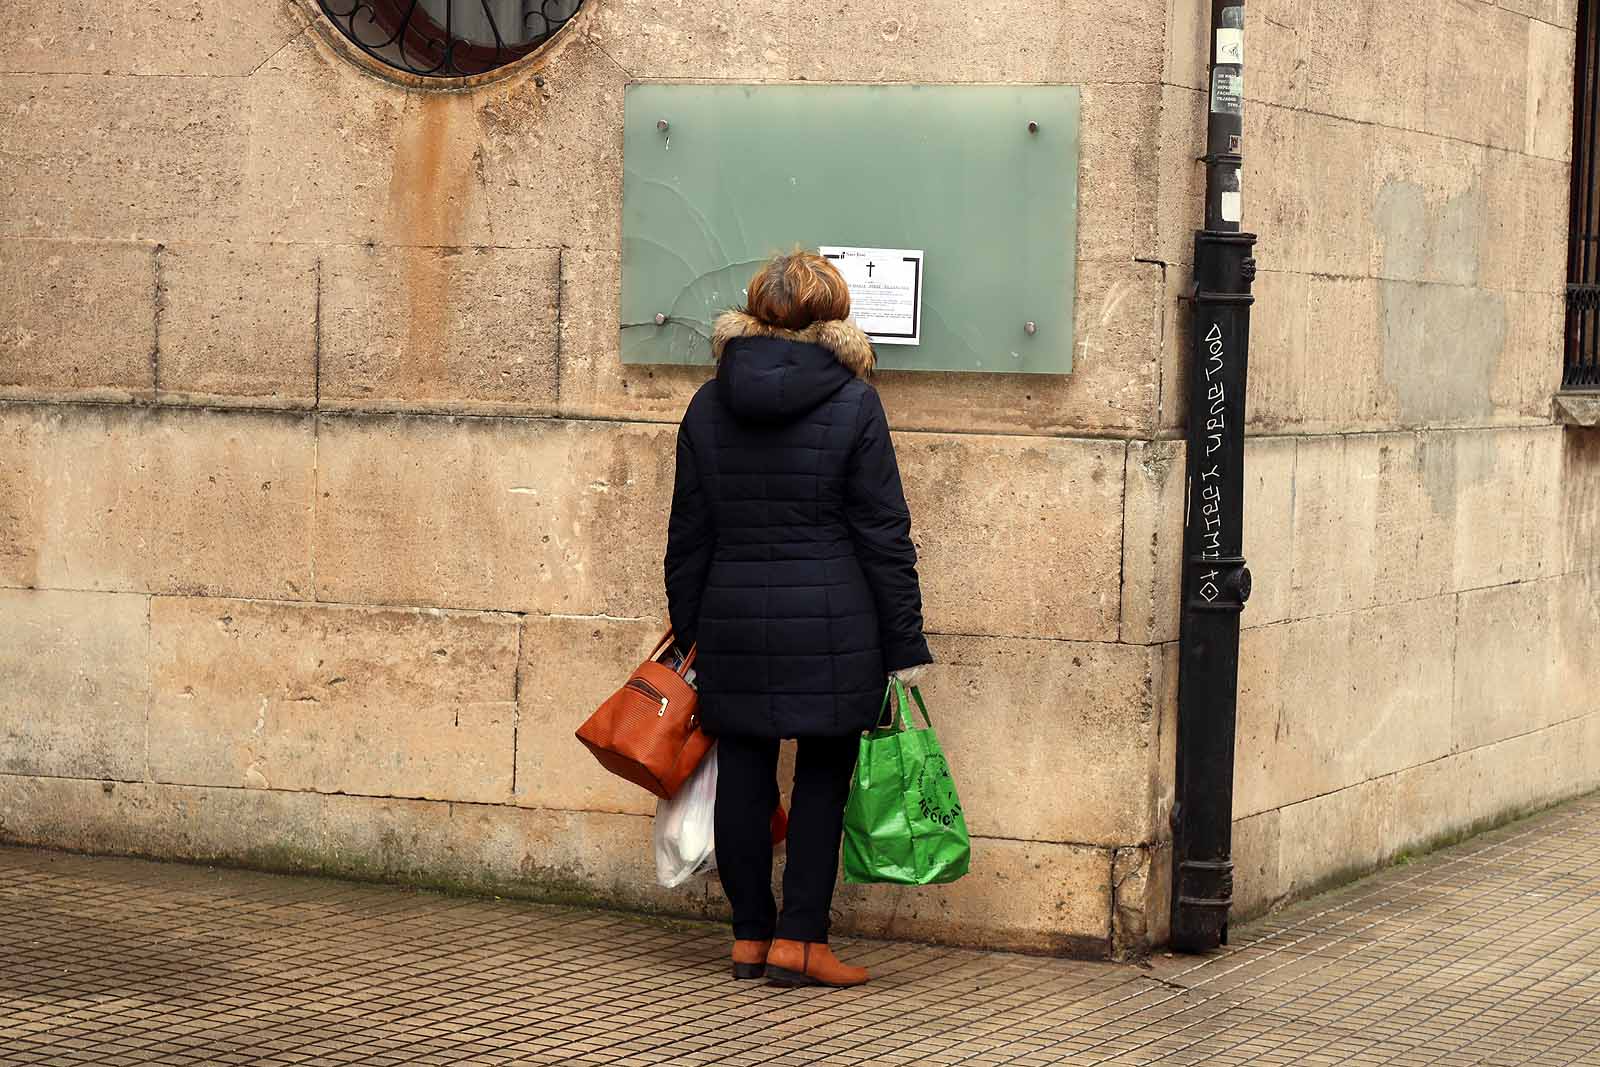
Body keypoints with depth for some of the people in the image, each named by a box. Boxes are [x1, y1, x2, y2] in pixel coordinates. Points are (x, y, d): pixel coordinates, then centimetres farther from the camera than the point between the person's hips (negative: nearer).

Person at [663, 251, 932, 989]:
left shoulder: (708, 406, 5)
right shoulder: (853, 405, -5)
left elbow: (688, 535, 9)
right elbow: (884, 535, -6)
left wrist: (686, 633, 18)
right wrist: (906, 647, -1)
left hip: (732, 621, 3)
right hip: (832, 624, -3)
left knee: (743, 777, 9)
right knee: (823, 776, 5)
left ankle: (749, 938, 17)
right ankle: (799, 940, 3)